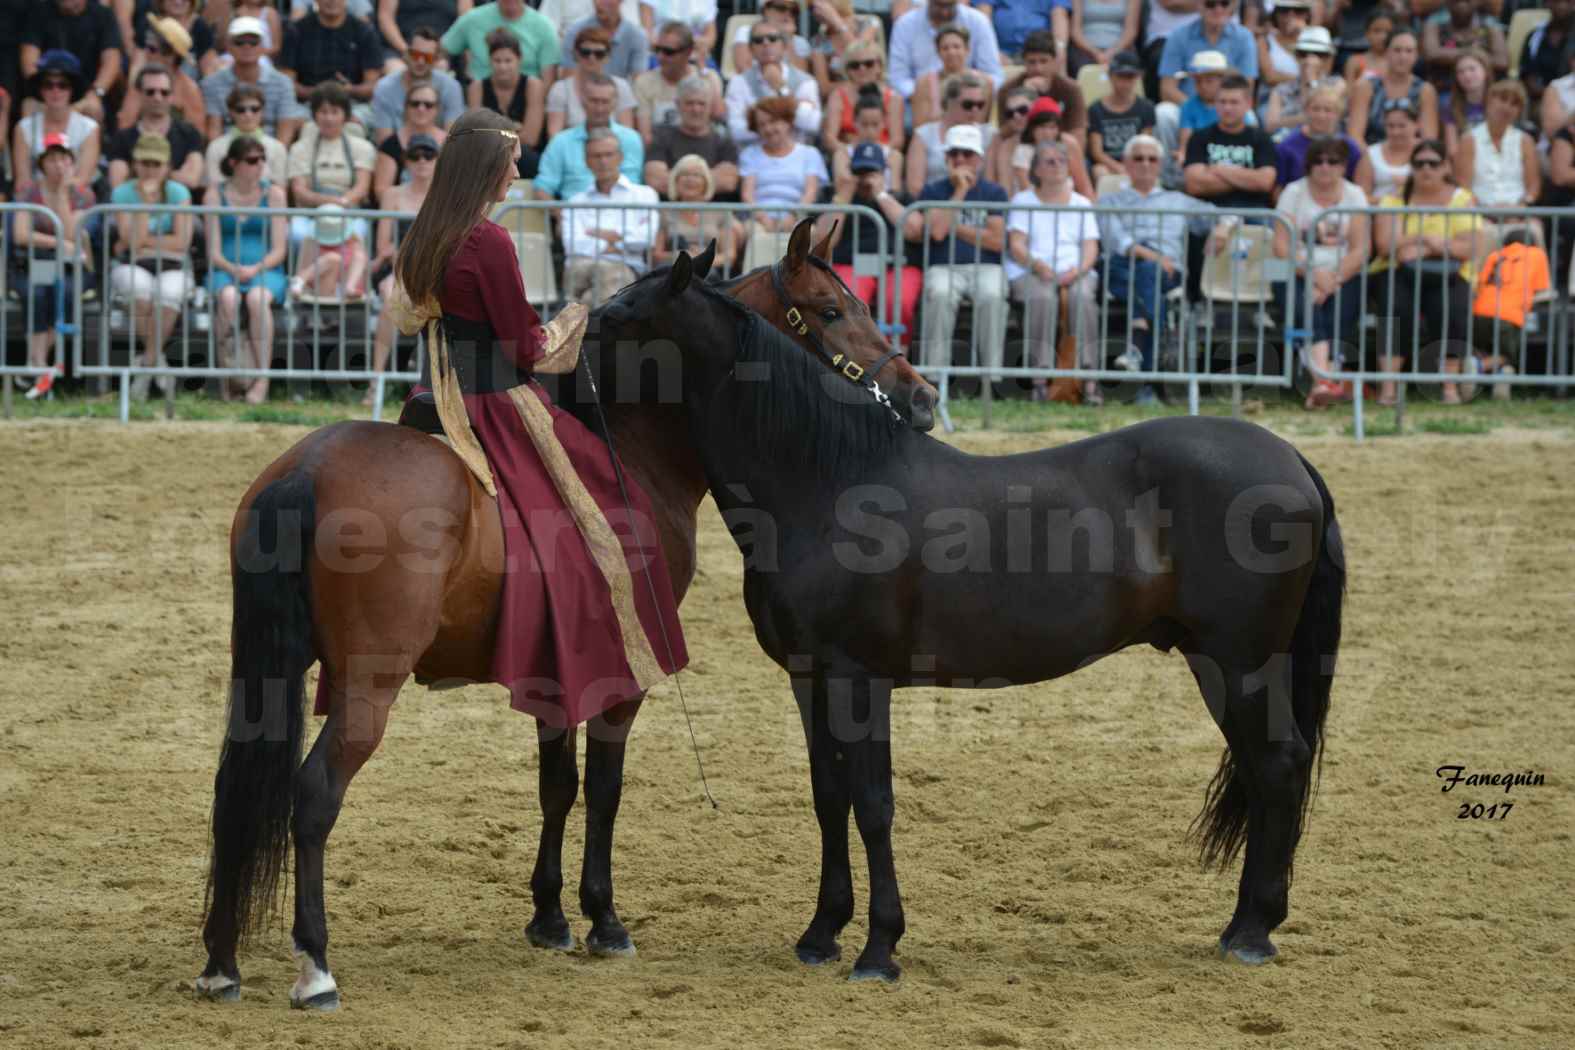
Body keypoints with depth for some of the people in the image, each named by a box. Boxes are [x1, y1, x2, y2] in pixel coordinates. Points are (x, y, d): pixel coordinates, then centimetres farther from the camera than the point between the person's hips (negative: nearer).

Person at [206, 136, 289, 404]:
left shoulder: (273, 193, 7)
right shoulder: (216, 194, 6)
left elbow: (279, 250, 2)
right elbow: (214, 251, 3)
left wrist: (255, 269, -15)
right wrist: (233, 269, -17)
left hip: (265, 270, 0)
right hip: (226, 271, 0)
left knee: (257, 299, -34)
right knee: (228, 298, -35)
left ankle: (262, 380, -33)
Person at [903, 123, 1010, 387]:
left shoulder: (994, 193, 14)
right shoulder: (933, 191, 13)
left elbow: (997, 241, 0)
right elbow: (936, 231, -7)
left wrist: (953, 227, 1)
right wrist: (960, 191, -5)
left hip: (985, 267, 0)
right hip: (943, 267, 0)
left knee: (992, 296, -34)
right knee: (940, 295, -35)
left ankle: (992, 377, -32)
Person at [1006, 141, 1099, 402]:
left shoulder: (1081, 203, 22)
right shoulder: (1023, 201, 17)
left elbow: (1091, 248, 10)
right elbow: (1016, 246, 4)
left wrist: (1078, 269, -13)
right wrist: (1038, 265, -17)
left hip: (1074, 271, 1)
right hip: (1031, 273, -1)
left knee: (1082, 296, -34)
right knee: (1043, 297, -36)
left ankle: (1089, 378, -39)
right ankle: (1040, 378, -41)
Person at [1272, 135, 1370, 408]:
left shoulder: (1354, 195, 11)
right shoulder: (1294, 193, 8)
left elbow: (1361, 249, 1)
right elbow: (1281, 246, -2)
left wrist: (1333, 281, -14)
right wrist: (1312, 275, -16)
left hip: (1343, 276, 1)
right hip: (1298, 275, -1)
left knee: (1339, 312, -30)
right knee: (1307, 311, -32)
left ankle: (1321, 384, -34)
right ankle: (1324, 380, -47)